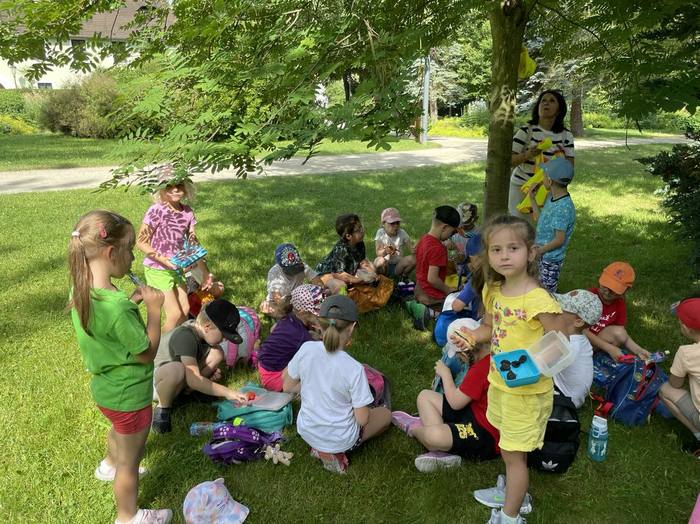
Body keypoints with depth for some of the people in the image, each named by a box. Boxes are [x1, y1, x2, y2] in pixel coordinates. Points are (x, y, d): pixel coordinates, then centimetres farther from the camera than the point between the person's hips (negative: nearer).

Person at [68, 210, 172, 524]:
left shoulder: (82, 288, -10)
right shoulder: (116, 307, -37)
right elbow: (146, 353, -24)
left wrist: (131, 302, -3)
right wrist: (153, 308, -18)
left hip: (106, 388, 9)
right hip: (128, 395, -9)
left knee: (119, 431, 38)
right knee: (131, 458, 16)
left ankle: (110, 466, 66)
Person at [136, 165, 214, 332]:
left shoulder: (187, 212, -3)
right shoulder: (157, 210, -20)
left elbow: (193, 243, 4)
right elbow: (141, 242, -15)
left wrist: (206, 272, 1)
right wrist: (163, 259, -26)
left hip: (176, 269, 6)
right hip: (157, 270, -6)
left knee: (185, 310, 10)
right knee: (175, 314, -5)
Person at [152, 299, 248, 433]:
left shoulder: (196, 326, -5)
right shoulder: (185, 336, -31)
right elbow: (193, 379, -36)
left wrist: (211, 369, -1)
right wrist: (227, 392, -33)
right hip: (153, 382, -8)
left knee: (217, 353, -9)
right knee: (177, 368, -43)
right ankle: (163, 408, -16)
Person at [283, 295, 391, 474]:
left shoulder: (306, 349, -19)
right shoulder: (354, 369, -30)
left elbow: (287, 387, -4)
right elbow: (362, 419, -19)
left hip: (306, 432, 5)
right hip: (339, 440, -5)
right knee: (385, 414, 21)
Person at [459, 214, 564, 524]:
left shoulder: (537, 299, -27)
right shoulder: (493, 291, -4)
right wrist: (471, 336, -7)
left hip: (528, 390, -7)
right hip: (499, 382, 7)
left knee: (513, 454, 9)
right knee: (508, 447, 25)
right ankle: (514, 493, 50)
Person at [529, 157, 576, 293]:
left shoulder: (563, 208, -26)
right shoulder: (552, 198, 2)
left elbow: (559, 240, -24)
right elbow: (540, 219, 16)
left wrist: (538, 251, -19)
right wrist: (532, 199, 13)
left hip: (551, 258, -9)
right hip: (542, 254, 9)